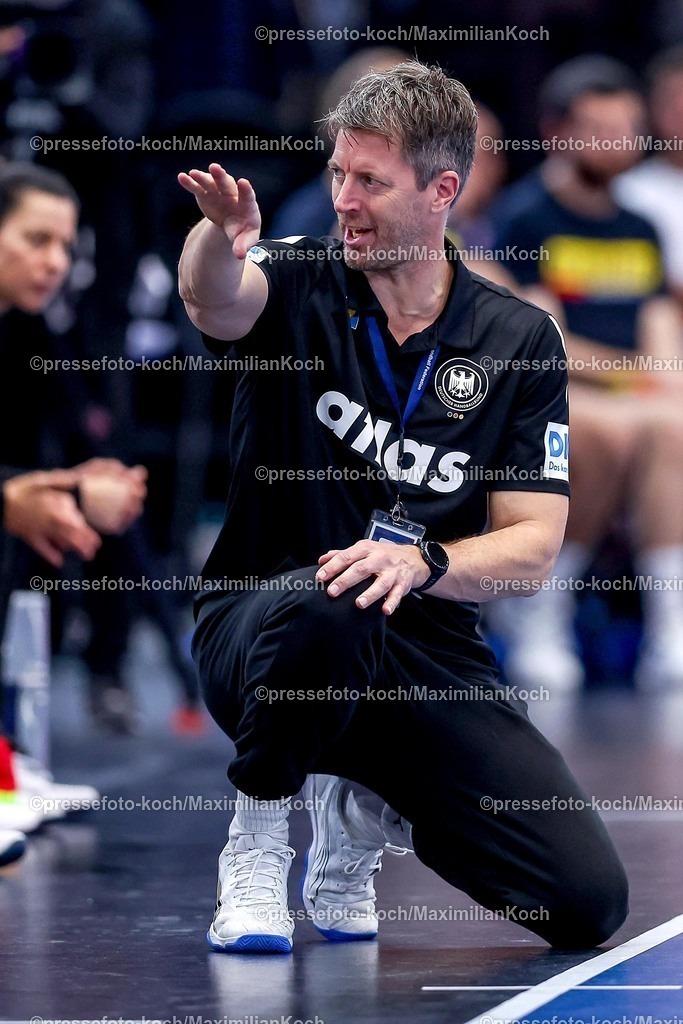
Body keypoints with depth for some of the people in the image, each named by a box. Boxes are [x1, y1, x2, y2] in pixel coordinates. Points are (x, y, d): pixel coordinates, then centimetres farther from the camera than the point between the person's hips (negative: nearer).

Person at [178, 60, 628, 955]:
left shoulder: (521, 340, 1)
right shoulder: (297, 285, -4)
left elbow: (532, 547, -3)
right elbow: (215, 301, -29)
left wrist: (422, 561, -23)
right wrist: (218, 239, -53)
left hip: (427, 657, 3)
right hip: (260, 631, -3)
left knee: (588, 900, -12)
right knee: (321, 611, -42)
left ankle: (369, 814, 19)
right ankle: (257, 848, -12)